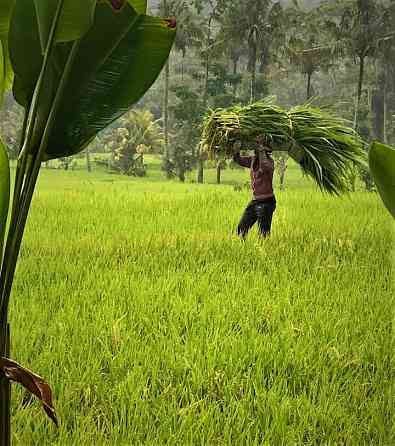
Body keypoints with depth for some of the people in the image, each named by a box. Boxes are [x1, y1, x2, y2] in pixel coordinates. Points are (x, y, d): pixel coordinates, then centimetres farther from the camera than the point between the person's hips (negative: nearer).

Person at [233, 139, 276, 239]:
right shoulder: (253, 160, 6)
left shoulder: (269, 161, -14)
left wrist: (261, 149, -28)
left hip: (266, 202, -8)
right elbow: (237, 159, 14)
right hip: (255, 201, 8)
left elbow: (265, 166, -37)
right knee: (242, 228, 10)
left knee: (264, 233, -5)